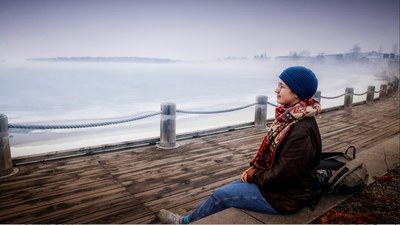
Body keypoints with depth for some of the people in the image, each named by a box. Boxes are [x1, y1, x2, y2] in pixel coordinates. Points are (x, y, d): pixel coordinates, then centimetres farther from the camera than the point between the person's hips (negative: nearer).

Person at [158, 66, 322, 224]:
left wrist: (255, 176, -12)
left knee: (220, 195, -4)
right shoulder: (290, 117, 1)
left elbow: (283, 175, -27)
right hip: (271, 179, 8)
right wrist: (254, 167, -1)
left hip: (284, 196, -8)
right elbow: (271, 150, 10)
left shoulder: (302, 131, -29)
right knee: (228, 189, 9)